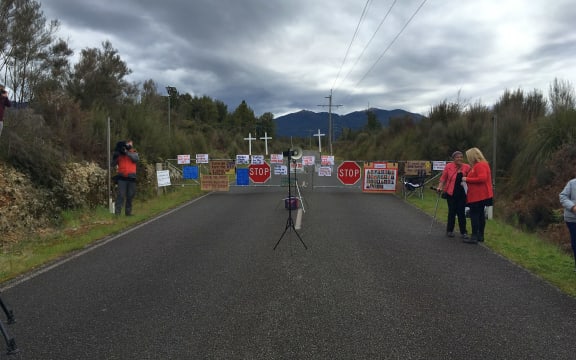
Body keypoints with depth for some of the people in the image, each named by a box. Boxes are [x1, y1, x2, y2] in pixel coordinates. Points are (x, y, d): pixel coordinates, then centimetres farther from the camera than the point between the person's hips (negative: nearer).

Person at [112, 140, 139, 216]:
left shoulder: (134, 153, 10)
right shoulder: (119, 154, 8)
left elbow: (136, 159, -12)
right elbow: (113, 164, 4)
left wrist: (127, 152, -19)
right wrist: (115, 156, -13)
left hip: (131, 177, 2)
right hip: (122, 177, -2)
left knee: (130, 196, 8)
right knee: (121, 195, -10)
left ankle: (128, 212, 18)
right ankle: (117, 212, -12)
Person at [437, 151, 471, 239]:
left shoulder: (467, 167, 0)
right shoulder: (448, 166, -4)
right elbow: (443, 178, -1)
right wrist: (440, 187, -11)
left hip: (462, 193, 1)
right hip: (451, 193, -1)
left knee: (461, 212, 4)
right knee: (452, 212, 6)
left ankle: (463, 232, 13)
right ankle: (449, 231, 20)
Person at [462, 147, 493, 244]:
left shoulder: (480, 165, -16)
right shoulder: (482, 164, 17)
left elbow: (482, 178, -26)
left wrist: (467, 179, -19)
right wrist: (468, 180, 9)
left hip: (478, 196, -11)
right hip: (481, 195, 11)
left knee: (474, 215, -7)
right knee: (481, 215, 14)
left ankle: (474, 237, -6)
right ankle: (480, 235, 21)